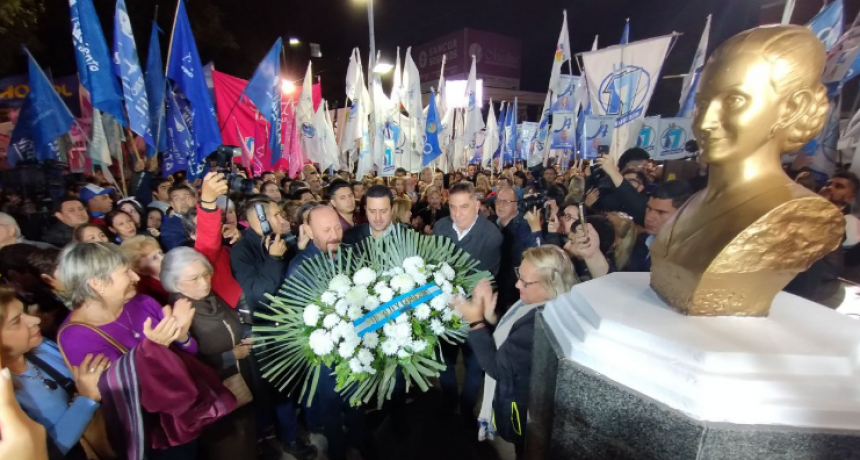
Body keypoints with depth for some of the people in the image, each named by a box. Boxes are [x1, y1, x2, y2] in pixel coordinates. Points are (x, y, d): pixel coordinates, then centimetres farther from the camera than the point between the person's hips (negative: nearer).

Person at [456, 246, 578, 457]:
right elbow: (504, 342, 1)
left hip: (520, 414, -8)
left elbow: (498, 367, -27)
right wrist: (490, 317, -15)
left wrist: (476, 322, -24)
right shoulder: (541, 306, -6)